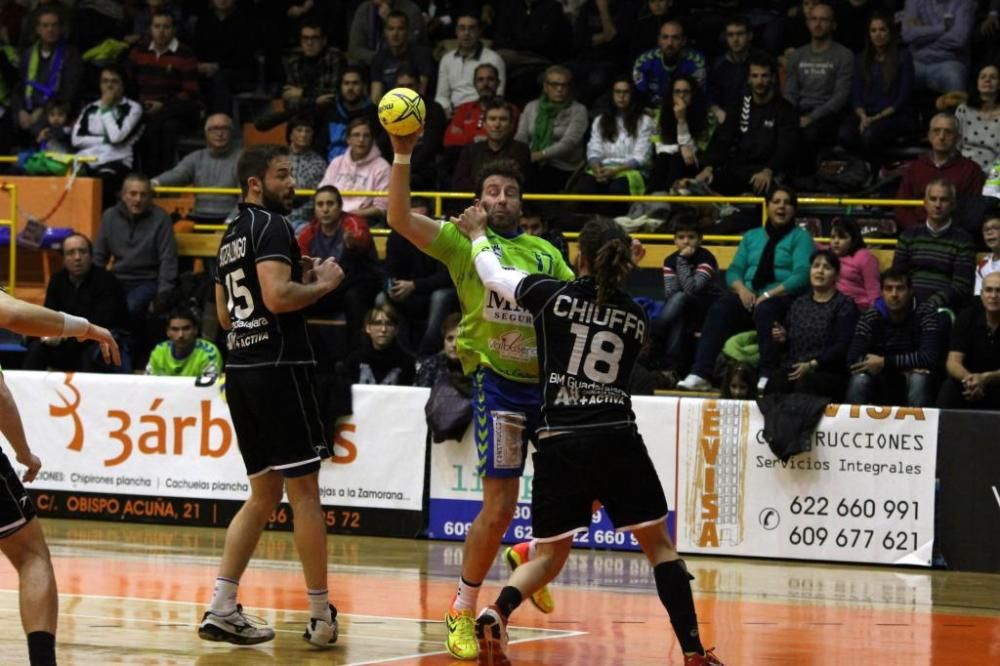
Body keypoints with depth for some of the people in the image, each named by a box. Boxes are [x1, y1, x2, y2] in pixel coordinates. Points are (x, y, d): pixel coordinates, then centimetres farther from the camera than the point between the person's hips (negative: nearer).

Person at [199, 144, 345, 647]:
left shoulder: (231, 236, 19)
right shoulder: (271, 226, -10)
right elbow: (278, 297, -23)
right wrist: (323, 284, -6)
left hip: (240, 370, 9)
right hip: (278, 366, -9)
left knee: (264, 494, 13)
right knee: (304, 491, -2)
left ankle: (221, 608, 6)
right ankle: (321, 615, 2)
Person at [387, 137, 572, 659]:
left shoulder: (546, 253, 17)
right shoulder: (462, 240, 4)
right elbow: (400, 218, -9)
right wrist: (403, 155, -19)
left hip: (549, 381, 5)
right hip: (497, 381, -5)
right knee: (499, 507, -9)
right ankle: (462, 611, 6)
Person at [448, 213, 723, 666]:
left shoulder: (551, 295, 3)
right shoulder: (636, 318, 10)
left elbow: (492, 275, 19)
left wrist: (477, 234, 39)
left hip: (558, 442, 0)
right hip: (617, 440, 0)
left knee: (549, 554, 13)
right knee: (659, 545, 11)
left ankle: (497, 612, -14)